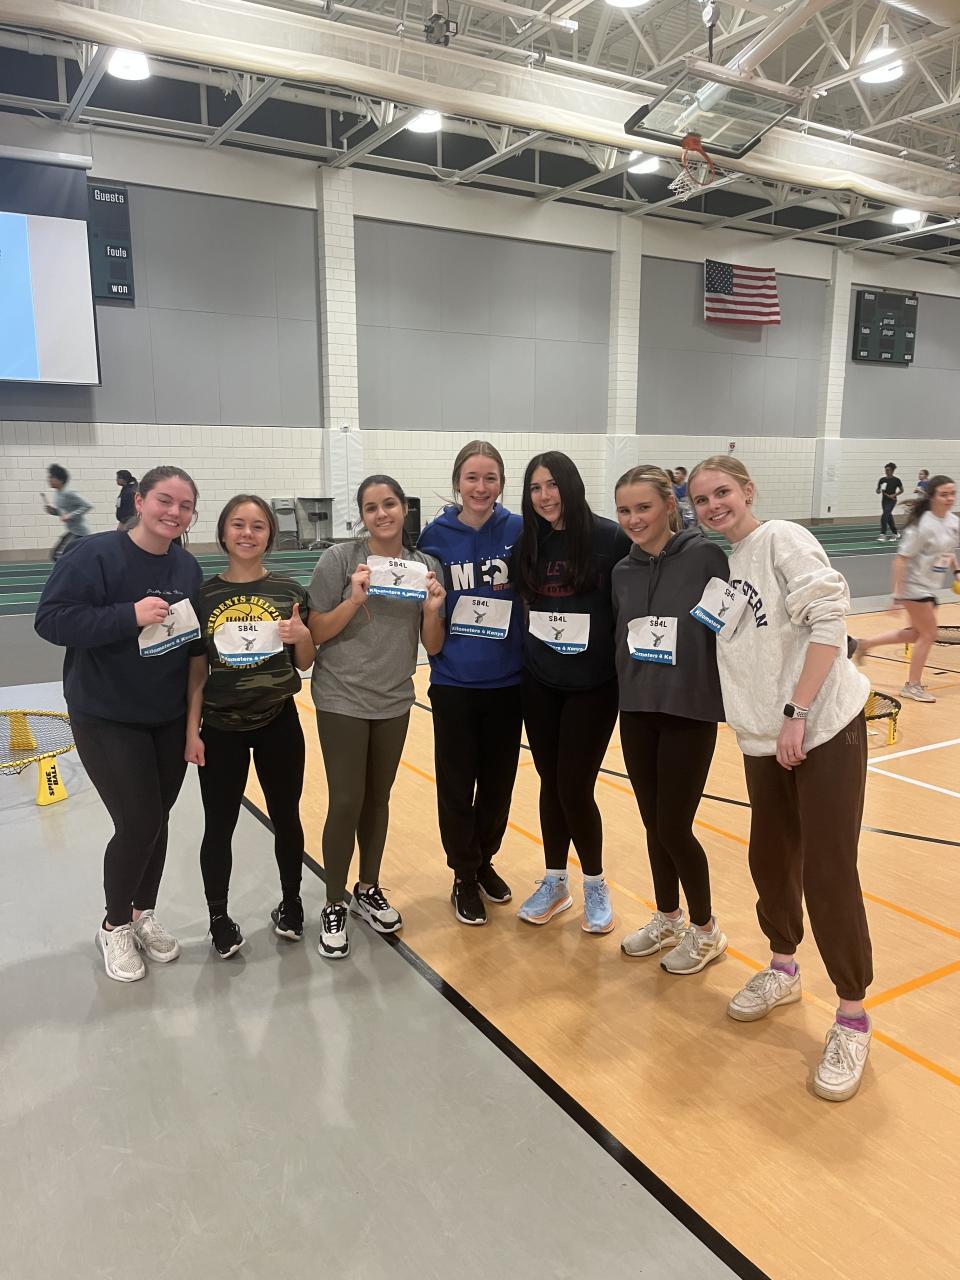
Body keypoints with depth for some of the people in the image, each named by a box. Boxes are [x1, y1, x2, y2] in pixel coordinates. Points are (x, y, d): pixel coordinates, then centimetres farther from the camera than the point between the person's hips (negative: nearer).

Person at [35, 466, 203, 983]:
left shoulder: (188, 568, 3)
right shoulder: (95, 553, -15)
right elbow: (51, 619, -19)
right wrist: (129, 615, -28)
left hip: (171, 719, 6)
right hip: (106, 720, -5)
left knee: (156, 821, 13)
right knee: (138, 824, -5)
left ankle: (144, 914, 35)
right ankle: (115, 927, 21)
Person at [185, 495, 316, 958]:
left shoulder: (289, 592, -2)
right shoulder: (204, 594, -3)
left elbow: (304, 663, 5)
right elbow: (196, 670, 0)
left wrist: (303, 635, -16)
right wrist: (192, 730, -3)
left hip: (278, 722, 1)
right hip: (221, 728, 0)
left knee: (286, 818, 14)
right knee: (219, 827, 8)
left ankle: (290, 903, 32)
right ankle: (219, 918, 26)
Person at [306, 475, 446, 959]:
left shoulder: (426, 566, -1)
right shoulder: (340, 559, -11)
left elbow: (433, 647, 2)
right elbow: (315, 634, -9)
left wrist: (433, 609, -17)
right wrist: (356, 600, -23)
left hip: (394, 701, 4)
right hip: (342, 700, -3)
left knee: (378, 799, 15)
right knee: (346, 803, -3)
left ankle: (368, 889, 34)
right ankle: (333, 906, 16)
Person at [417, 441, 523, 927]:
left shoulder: (519, 531, -3)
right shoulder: (436, 534, -4)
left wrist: (515, 585, -10)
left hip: (506, 680, 1)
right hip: (454, 682, -1)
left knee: (498, 780, 13)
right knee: (456, 784, 6)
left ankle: (485, 862, 36)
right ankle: (464, 876, 25)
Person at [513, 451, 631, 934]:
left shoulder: (609, 538, -10)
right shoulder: (528, 544, 2)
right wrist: (529, 650, 5)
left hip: (593, 685, -4)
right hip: (539, 684, 4)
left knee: (575, 788, -2)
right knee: (551, 783, 12)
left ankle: (595, 885, 22)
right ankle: (554, 882, 29)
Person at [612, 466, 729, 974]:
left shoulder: (706, 556, -10)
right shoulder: (623, 572, 6)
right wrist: (627, 693, 9)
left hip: (690, 712, -5)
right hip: (637, 713, 5)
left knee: (674, 828, 1)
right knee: (653, 824, 14)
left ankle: (705, 929, 25)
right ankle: (667, 920, 35)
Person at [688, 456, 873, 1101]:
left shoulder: (782, 540, -8)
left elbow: (829, 623, -16)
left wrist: (796, 711, -18)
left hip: (825, 730, -6)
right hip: (763, 740, 6)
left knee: (828, 872, -3)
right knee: (771, 861, 14)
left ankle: (853, 1019, 13)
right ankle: (783, 968, 38)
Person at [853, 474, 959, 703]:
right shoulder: (923, 525, -21)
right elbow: (901, 559, -21)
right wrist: (898, 593, -23)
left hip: (930, 587, 9)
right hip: (915, 587, -9)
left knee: (916, 633, 16)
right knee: (928, 634, -1)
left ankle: (866, 643, 27)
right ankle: (913, 685, 13)